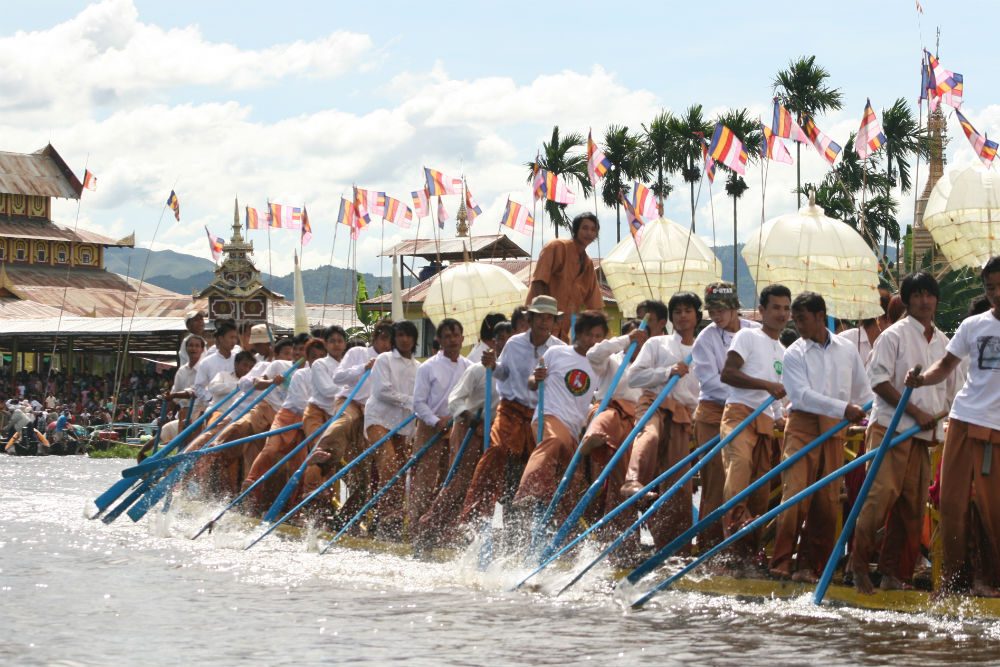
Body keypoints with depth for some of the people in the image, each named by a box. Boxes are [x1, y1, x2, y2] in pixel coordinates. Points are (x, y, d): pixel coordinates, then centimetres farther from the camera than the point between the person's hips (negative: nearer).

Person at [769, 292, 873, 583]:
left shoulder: (847, 349, 8)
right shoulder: (794, 354, -1)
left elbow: (863, 392, 16)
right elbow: (802, 395, -13)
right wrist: (844, 409, -21)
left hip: (835, 430, 3)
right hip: (802, 427, -3)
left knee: (827, 501, 2)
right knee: (795, 494, -13)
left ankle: (809, 566, 9)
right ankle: (781, 562, -12)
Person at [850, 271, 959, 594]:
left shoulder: (943, 342, 17)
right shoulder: (894, 335, -1)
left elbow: (950, 391, 25)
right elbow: (879, 380, -9)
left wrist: (938, 416, 5)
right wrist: (915, 412, -13)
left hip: (925, 434, 6)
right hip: (891, 426, -6)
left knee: (912, 504, 4)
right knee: (882, 494, -16)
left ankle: (893, 572, 11)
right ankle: (859, 565, -7)